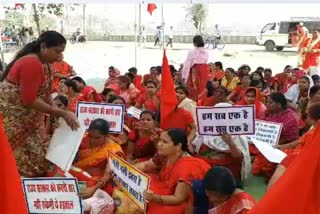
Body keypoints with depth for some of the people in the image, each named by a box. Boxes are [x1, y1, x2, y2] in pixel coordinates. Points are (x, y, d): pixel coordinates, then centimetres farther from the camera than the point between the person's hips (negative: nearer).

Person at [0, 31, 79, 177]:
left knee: (38, 157, 12)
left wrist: (59, 113, -4)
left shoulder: (46, 63, 4)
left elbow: (45, 93, 8)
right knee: (16, 161, -3)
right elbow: (29, 100, -28)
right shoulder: (31, 63, -25)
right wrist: (61, 113, -25)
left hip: (29, 118, 9)